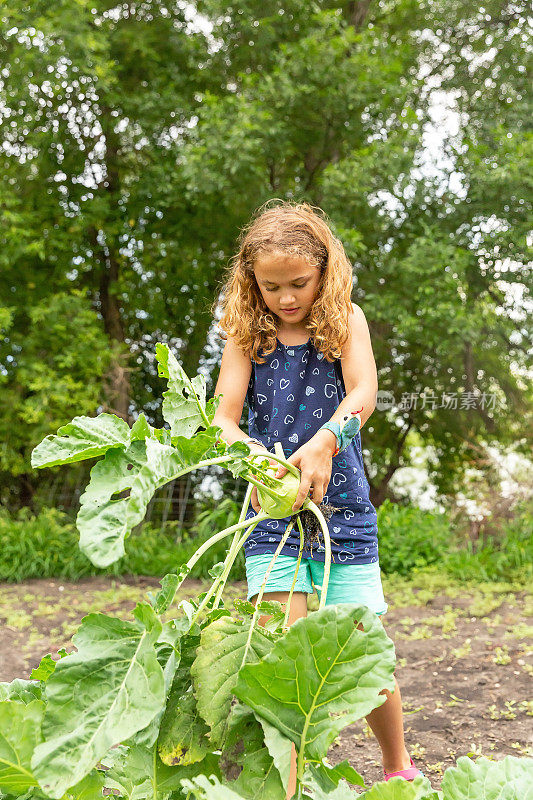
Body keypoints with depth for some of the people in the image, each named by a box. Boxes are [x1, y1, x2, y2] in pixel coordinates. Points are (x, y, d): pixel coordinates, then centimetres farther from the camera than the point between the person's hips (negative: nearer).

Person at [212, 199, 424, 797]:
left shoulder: (345, 320, 3)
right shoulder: (248, 333, 4)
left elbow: (363, 394, -14)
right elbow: (223, 418, -4)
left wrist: (325, 440, -34)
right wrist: (253, 456, -27)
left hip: (343, 508, 0)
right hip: (271, 512, 0)